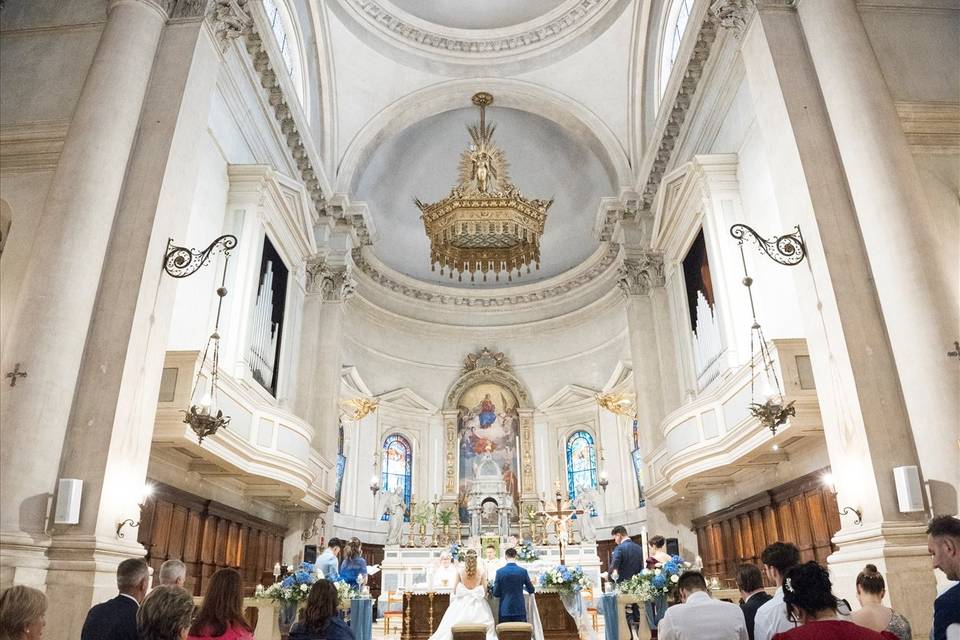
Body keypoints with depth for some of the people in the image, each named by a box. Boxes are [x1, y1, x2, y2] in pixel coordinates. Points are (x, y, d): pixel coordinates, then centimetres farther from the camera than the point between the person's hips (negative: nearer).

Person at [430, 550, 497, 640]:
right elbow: (485, 591, 0)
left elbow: (455, 590, 1)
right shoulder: (481, 573, -6)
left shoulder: (460, 572, -6)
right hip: (478, 605, 0)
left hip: (462, 604, 0)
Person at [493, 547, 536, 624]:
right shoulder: (523, 571, -4)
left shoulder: (500, 571, -6)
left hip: (505, 610, 0)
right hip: (520, 609, 0)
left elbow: (496, 594, -3)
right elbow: (531, 590, 6)